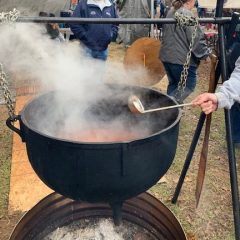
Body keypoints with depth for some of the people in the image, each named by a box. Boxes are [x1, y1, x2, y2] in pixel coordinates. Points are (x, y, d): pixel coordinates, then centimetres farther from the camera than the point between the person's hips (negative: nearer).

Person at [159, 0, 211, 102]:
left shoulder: (171, 12, 12)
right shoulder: (187, 14, -16)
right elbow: (196, 39, -17)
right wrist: (205, 54, -5)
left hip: (167, 56, 9)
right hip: (183, 58, -9)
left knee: (173, 84, 19)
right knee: (189, 85, 2)